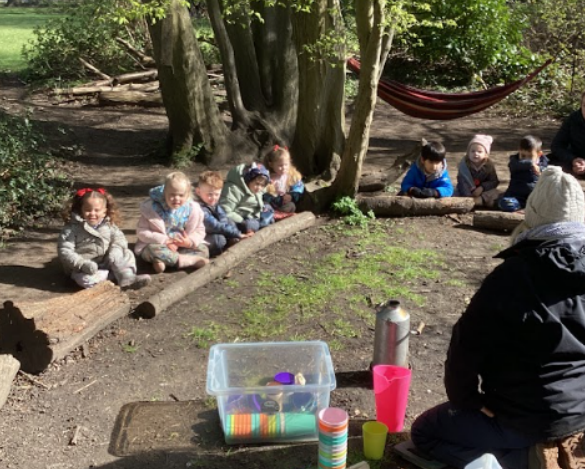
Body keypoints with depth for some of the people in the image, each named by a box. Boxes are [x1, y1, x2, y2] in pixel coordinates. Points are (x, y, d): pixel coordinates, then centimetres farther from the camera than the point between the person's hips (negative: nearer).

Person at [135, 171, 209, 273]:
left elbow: (199, 231, 1)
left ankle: (166, 260, -29)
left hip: (182, 246, 3)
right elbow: (142, 231, -13)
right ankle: (192, 260, -31)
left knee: (203, 249, -20)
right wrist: (165, 241, -23)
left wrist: (190, 241, -22)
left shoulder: (193, 209, -8)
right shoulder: (152, 207, -14)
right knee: (153, 250, -36)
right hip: (159, 245, -2)